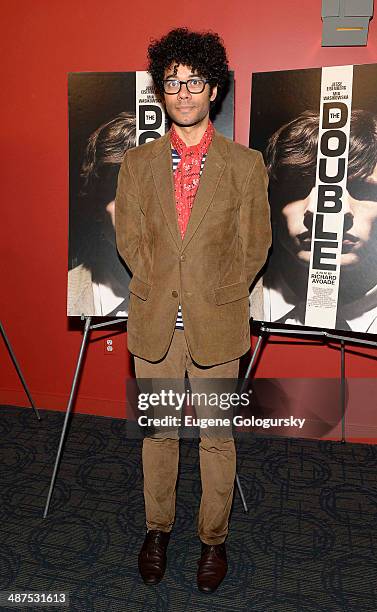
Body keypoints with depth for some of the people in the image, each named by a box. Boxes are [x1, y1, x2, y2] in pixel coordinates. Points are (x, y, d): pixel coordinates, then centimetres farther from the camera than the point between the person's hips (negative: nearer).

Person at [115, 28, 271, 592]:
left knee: (217, 437, 10)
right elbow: (128, 237, 6)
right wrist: (161, 288, -4)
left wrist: (216, 295, -3)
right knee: (158, 433, 14)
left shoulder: (245, 164, 1)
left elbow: (254, 246, 3)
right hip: (153, 322, 2)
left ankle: (214, 539, 31)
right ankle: (158, 529, 35)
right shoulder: (138, 162, 8)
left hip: (217, 325, -1)